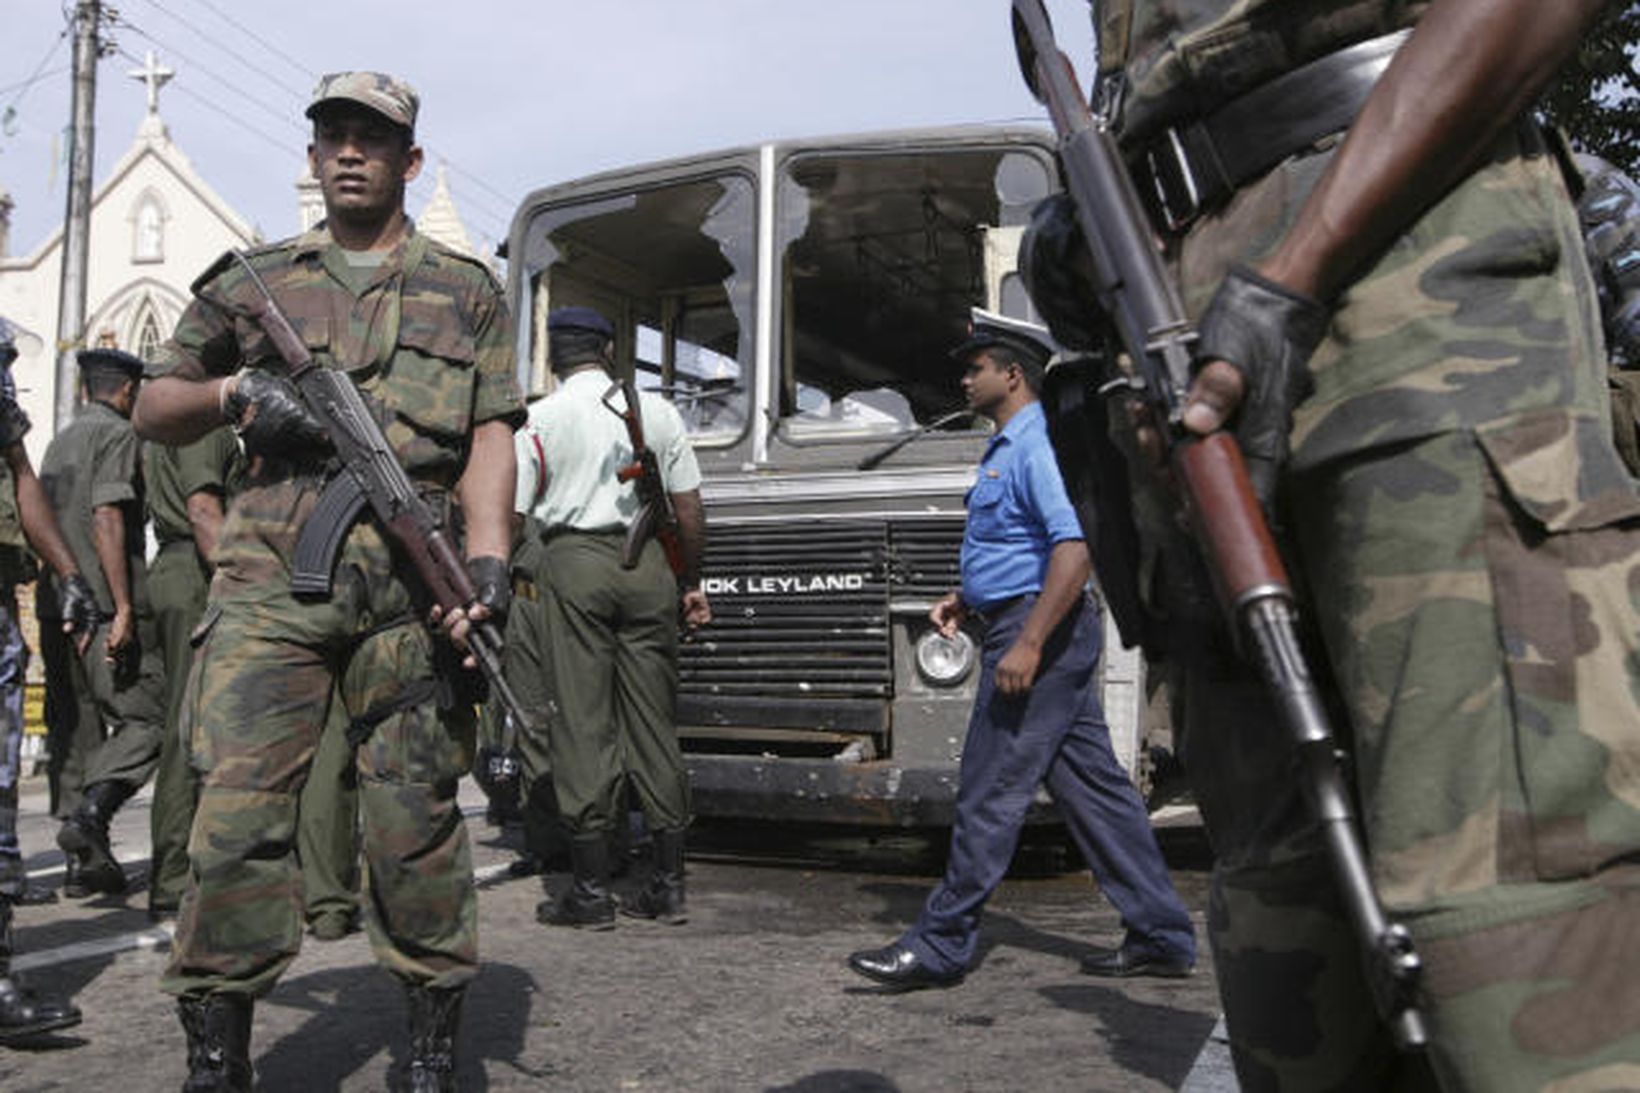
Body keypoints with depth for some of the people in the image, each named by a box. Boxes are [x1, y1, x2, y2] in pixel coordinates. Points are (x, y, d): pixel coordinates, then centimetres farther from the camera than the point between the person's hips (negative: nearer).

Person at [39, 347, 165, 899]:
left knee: (79, 728, 8)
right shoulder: (118, 436, -5)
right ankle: (91, 814, -24)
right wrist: (123, 610, -19)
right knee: (144, 719, -5)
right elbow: (107, 519, -16)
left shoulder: (59, 443, 22)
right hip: (106, 606, -8)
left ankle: (86, 861, 8)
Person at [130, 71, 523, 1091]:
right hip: (270, 580, 1)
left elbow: (491, 436, 6)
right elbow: (155, 410, 23)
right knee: (239, 807, -5)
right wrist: (233, 392, 1)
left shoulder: (466, 291, 15)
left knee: (417, 812, 2)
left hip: (409, 585, -1)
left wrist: (488, 556, -10)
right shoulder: (251, 282, 19)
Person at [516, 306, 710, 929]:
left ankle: (592, 889, 3)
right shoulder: (657, 412, 10)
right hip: (648, 565, 3)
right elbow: (690, 510, 11)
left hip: (573, 562, -3)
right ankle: (669, 885, 12)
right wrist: (691, 585, 19)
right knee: (653, 721, 8)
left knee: (581, 724, 0)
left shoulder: (539, 420, 2)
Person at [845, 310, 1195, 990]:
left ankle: (940, 946, 2)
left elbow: (1075, 545, -23)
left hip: (1040, 630, -11)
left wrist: (1027, 644, -26)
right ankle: (1162, 937, 16)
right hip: (1044, 634, 11)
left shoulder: (1038, 444, -13)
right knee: (1092, 784, 11)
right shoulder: (1010, 447, 20)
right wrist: (967, 600, 18)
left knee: (990, 792, -5)